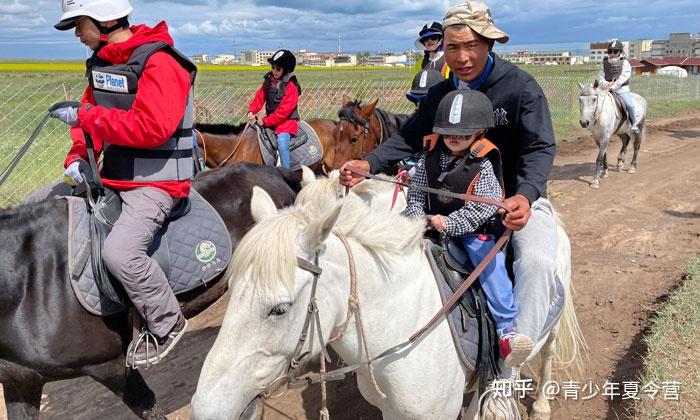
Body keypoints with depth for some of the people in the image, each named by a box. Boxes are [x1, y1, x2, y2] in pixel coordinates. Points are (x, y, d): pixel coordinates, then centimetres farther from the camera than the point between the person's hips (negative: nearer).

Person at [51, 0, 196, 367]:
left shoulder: (159, 63, -16)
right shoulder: (100, 61, 12)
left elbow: (152, 128, -28)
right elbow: (90, 113, 17)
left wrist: (86, 116, -22)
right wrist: (78, 156, -2)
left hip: (155, 183, -9)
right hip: (112, 178, 10)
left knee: (119, 252, -30)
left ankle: (167, 325, -5)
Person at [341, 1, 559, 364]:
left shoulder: (521, 86, -15)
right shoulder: (440, 94, 0)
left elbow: (540, 148, -22)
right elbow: (409, 136, -1)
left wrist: (525, 195, -43)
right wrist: (370, 164, -19)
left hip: (519, 198, -5)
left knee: (535, 260, -31)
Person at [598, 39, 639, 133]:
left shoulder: (624, 62, 0)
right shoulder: (604, 63, 9)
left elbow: (623, 78, -11)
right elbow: (600, 78, 4)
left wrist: (613, 86, -20)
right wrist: (607, 84, -16)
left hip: (622, 89, -3)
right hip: (607, 90, 4)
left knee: (629, 105, -24)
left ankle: (633, 124, -2)